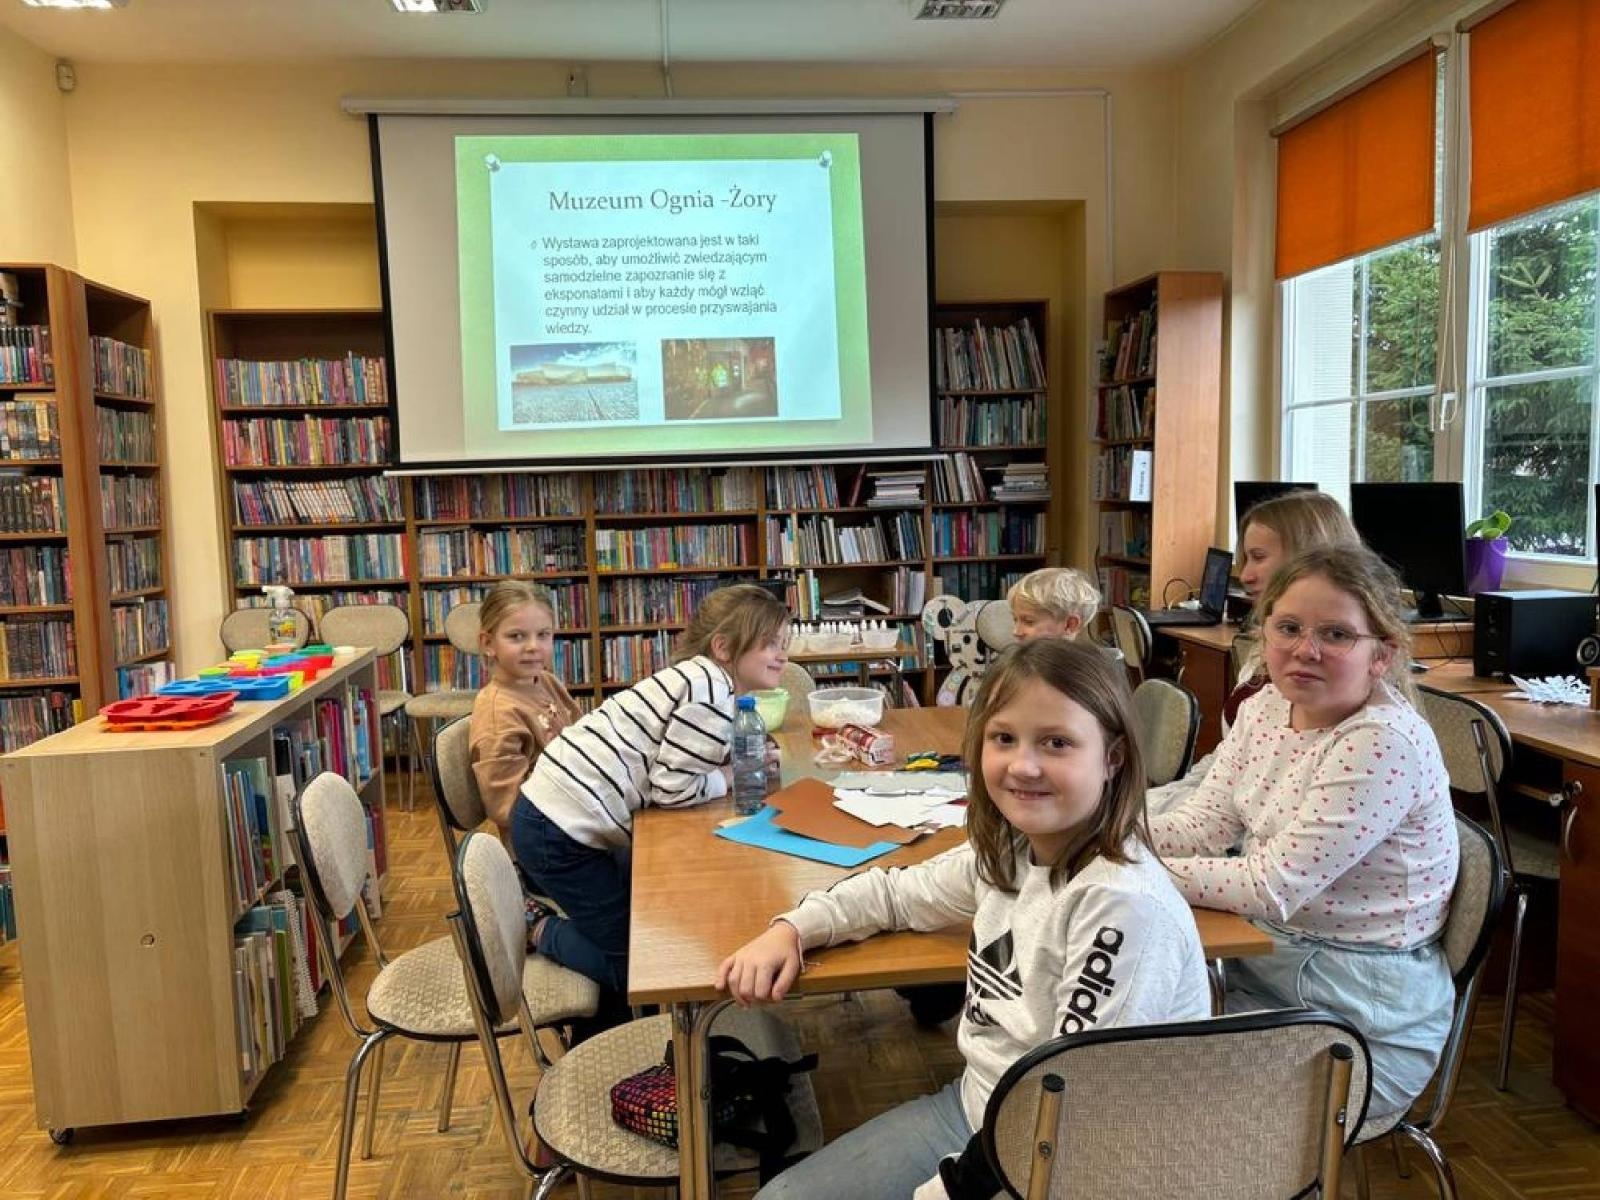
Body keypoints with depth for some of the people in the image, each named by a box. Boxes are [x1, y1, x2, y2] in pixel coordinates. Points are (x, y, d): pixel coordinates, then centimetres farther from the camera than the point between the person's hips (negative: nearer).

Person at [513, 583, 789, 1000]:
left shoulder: (705, 677, 11)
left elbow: (693, 757, 14)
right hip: (561, 830, -10)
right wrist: (732, 778, -4)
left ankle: (539, 914, 30)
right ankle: (540, 932, 14)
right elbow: (672, 787, -19)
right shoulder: (710, 689, -18)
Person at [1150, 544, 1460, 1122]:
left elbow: (1275, 888, -24)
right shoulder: (1265, 708, 1)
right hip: (1262, 967, 7)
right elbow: (1203, 823, 0)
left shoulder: (1386, 744, -23)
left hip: (1364, 1018, -7)